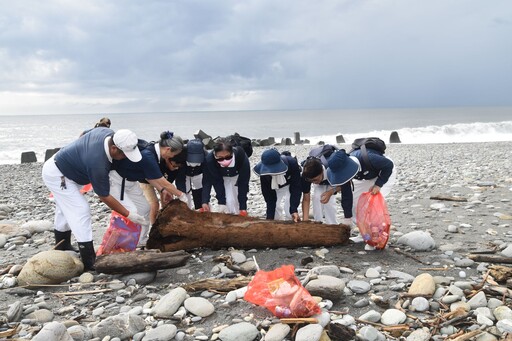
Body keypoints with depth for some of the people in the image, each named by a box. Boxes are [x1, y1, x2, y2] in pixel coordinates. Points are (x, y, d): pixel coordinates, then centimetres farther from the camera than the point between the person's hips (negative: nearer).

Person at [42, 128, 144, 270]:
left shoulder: (108, 133, -15)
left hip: (57, 166, 10)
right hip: (56, 175, -10)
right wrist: (128, 214, -19)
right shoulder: (98, 163, -37)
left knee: (65, 211, 20)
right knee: (81, 211, -14)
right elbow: (104, 196, -25)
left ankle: (62, 248, 36)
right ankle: (90, 263, -13)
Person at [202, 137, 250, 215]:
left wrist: (243, 207, -32)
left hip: (238, 176, 0)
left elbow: (243, 182, -32)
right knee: (228, 202, -11)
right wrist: (205, 201, -32)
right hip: (222, 178, 0)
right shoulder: (210, 159, -38)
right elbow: (207, 181, -23)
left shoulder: (240, 155, -41)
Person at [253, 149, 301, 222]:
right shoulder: (263, 172, -32)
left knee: (290, 212, -16)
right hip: (275, 188, 2)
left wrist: (294, 209, -42)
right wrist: (270, 217, -27)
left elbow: (295, 188, -33)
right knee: (276, 211, -10)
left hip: (291, 185, -2)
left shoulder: (291, 163, -40)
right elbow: (268, 195, -23)